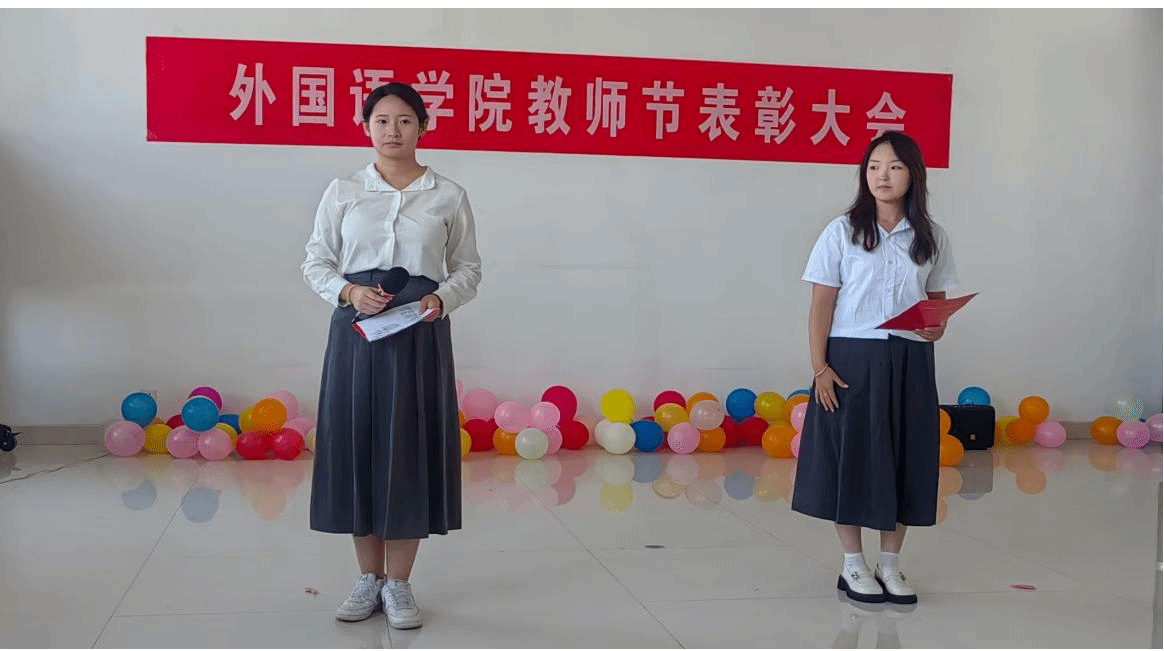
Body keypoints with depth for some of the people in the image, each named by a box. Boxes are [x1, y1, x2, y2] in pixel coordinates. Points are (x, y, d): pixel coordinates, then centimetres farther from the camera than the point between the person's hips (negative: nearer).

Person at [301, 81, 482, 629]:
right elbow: (316, 261, 8)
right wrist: (349, 292, -11)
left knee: (410, 446, 1)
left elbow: (468, 268, 9)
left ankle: (399, 583, 13)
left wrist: (441, 300, -11)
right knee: (356, 444, 3)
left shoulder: (448, 197, 5)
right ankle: (369, 578, 17)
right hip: (357, 327, 1)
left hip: (421, 331, -1)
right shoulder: (342, 192, 6)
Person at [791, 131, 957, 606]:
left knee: (906, 459, 7)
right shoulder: (842, 232, -2)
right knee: (852, 456, 2)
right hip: (853, 358, -3)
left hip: (910, 364, 3)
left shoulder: (930, 237, 6)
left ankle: (890, 563, 22)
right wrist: (819, 367, -11)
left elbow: (938, 300, 12)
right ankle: (853, 565, 17)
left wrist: (938, 327, -11)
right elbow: (822, 304, -4)